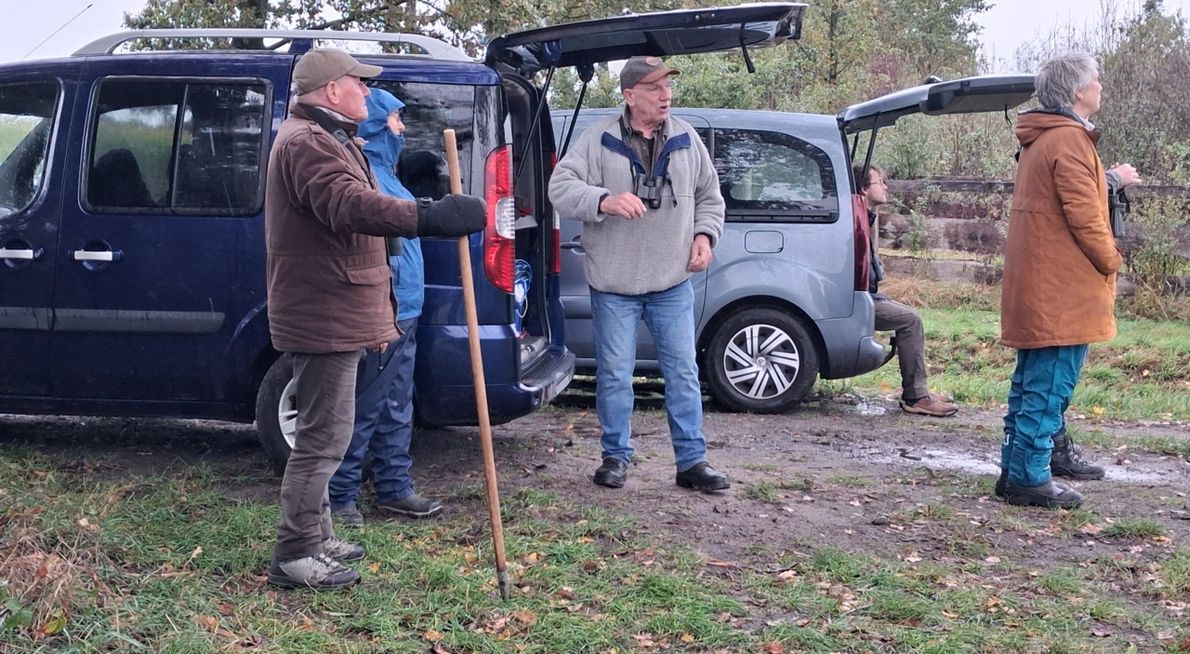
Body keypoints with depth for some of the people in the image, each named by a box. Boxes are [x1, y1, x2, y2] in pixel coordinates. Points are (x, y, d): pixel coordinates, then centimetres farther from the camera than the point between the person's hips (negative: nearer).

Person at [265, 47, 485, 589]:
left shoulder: (326, 140, 22)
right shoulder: (308, 144, -16)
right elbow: (351, 206, -33)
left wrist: (379, 314, 28)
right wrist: (430, 218, -43)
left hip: (335, 316, 11)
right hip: (324, 319, -11)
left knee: (321, 434, 18)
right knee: (323, 438, -7)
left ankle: (315, 539, 29)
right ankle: (295, 555, 1)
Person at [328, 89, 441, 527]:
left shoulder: (383, 173, 16)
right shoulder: (364, 174, -18)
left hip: (402, 314, 10)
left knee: (396, 410, 15)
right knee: (364, 411, -2)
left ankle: (394, 489, 24)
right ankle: (339, 498, 7)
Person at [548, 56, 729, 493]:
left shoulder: (686, 139, 6)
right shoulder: (599, 140, -5)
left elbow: (709, 195, 17)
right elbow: (560, 187, -13)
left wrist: (705, 234, 1)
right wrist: (604, 201, -29)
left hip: (673, 283, 3)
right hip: (613, 284, -2)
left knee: (683, 372, 5)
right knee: (615, 374, 5)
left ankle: (692, 461, 14)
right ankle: (616, 456, 20)